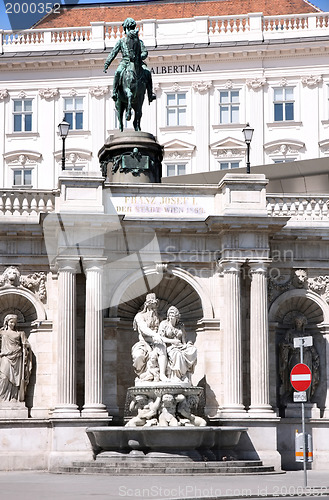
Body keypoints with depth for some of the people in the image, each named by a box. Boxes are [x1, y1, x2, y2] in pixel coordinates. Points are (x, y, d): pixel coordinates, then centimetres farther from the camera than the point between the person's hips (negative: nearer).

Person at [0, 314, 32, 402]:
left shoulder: (20, 333, 13)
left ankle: (14, 397, -4)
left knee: (16, 378, -4)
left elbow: (25, 346, 11)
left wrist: (25, 357, 2)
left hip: (17, 358, 1)